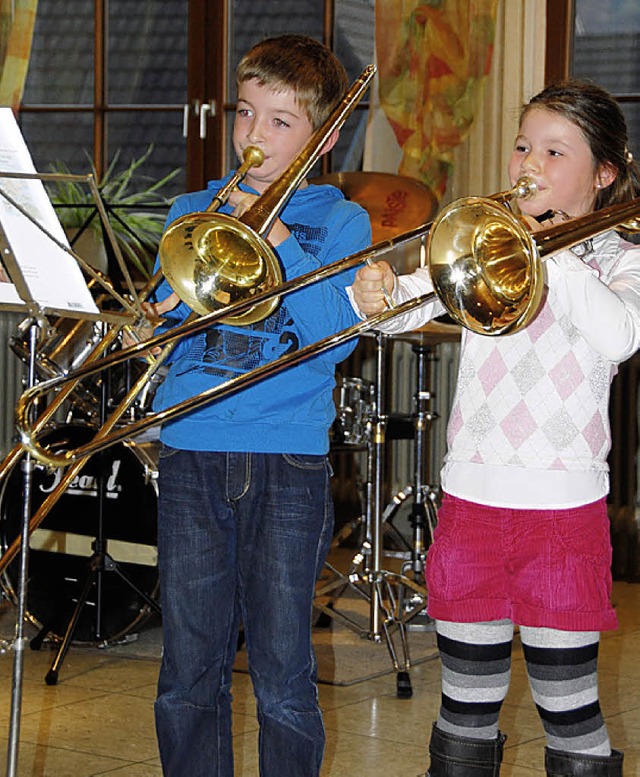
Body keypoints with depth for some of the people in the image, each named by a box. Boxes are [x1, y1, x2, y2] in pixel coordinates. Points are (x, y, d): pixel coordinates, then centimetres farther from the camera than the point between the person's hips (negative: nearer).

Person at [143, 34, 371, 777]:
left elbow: (334, 333, -9)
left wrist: (277, 240, -14)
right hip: (190, 450, 3)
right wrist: (165, 310, -11)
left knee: (283, 679, 2)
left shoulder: (339, 221, 6)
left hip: (287, 462, -2)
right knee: (188, 673, 6)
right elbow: (154, 323, 10)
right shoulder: (193, 209, 14)